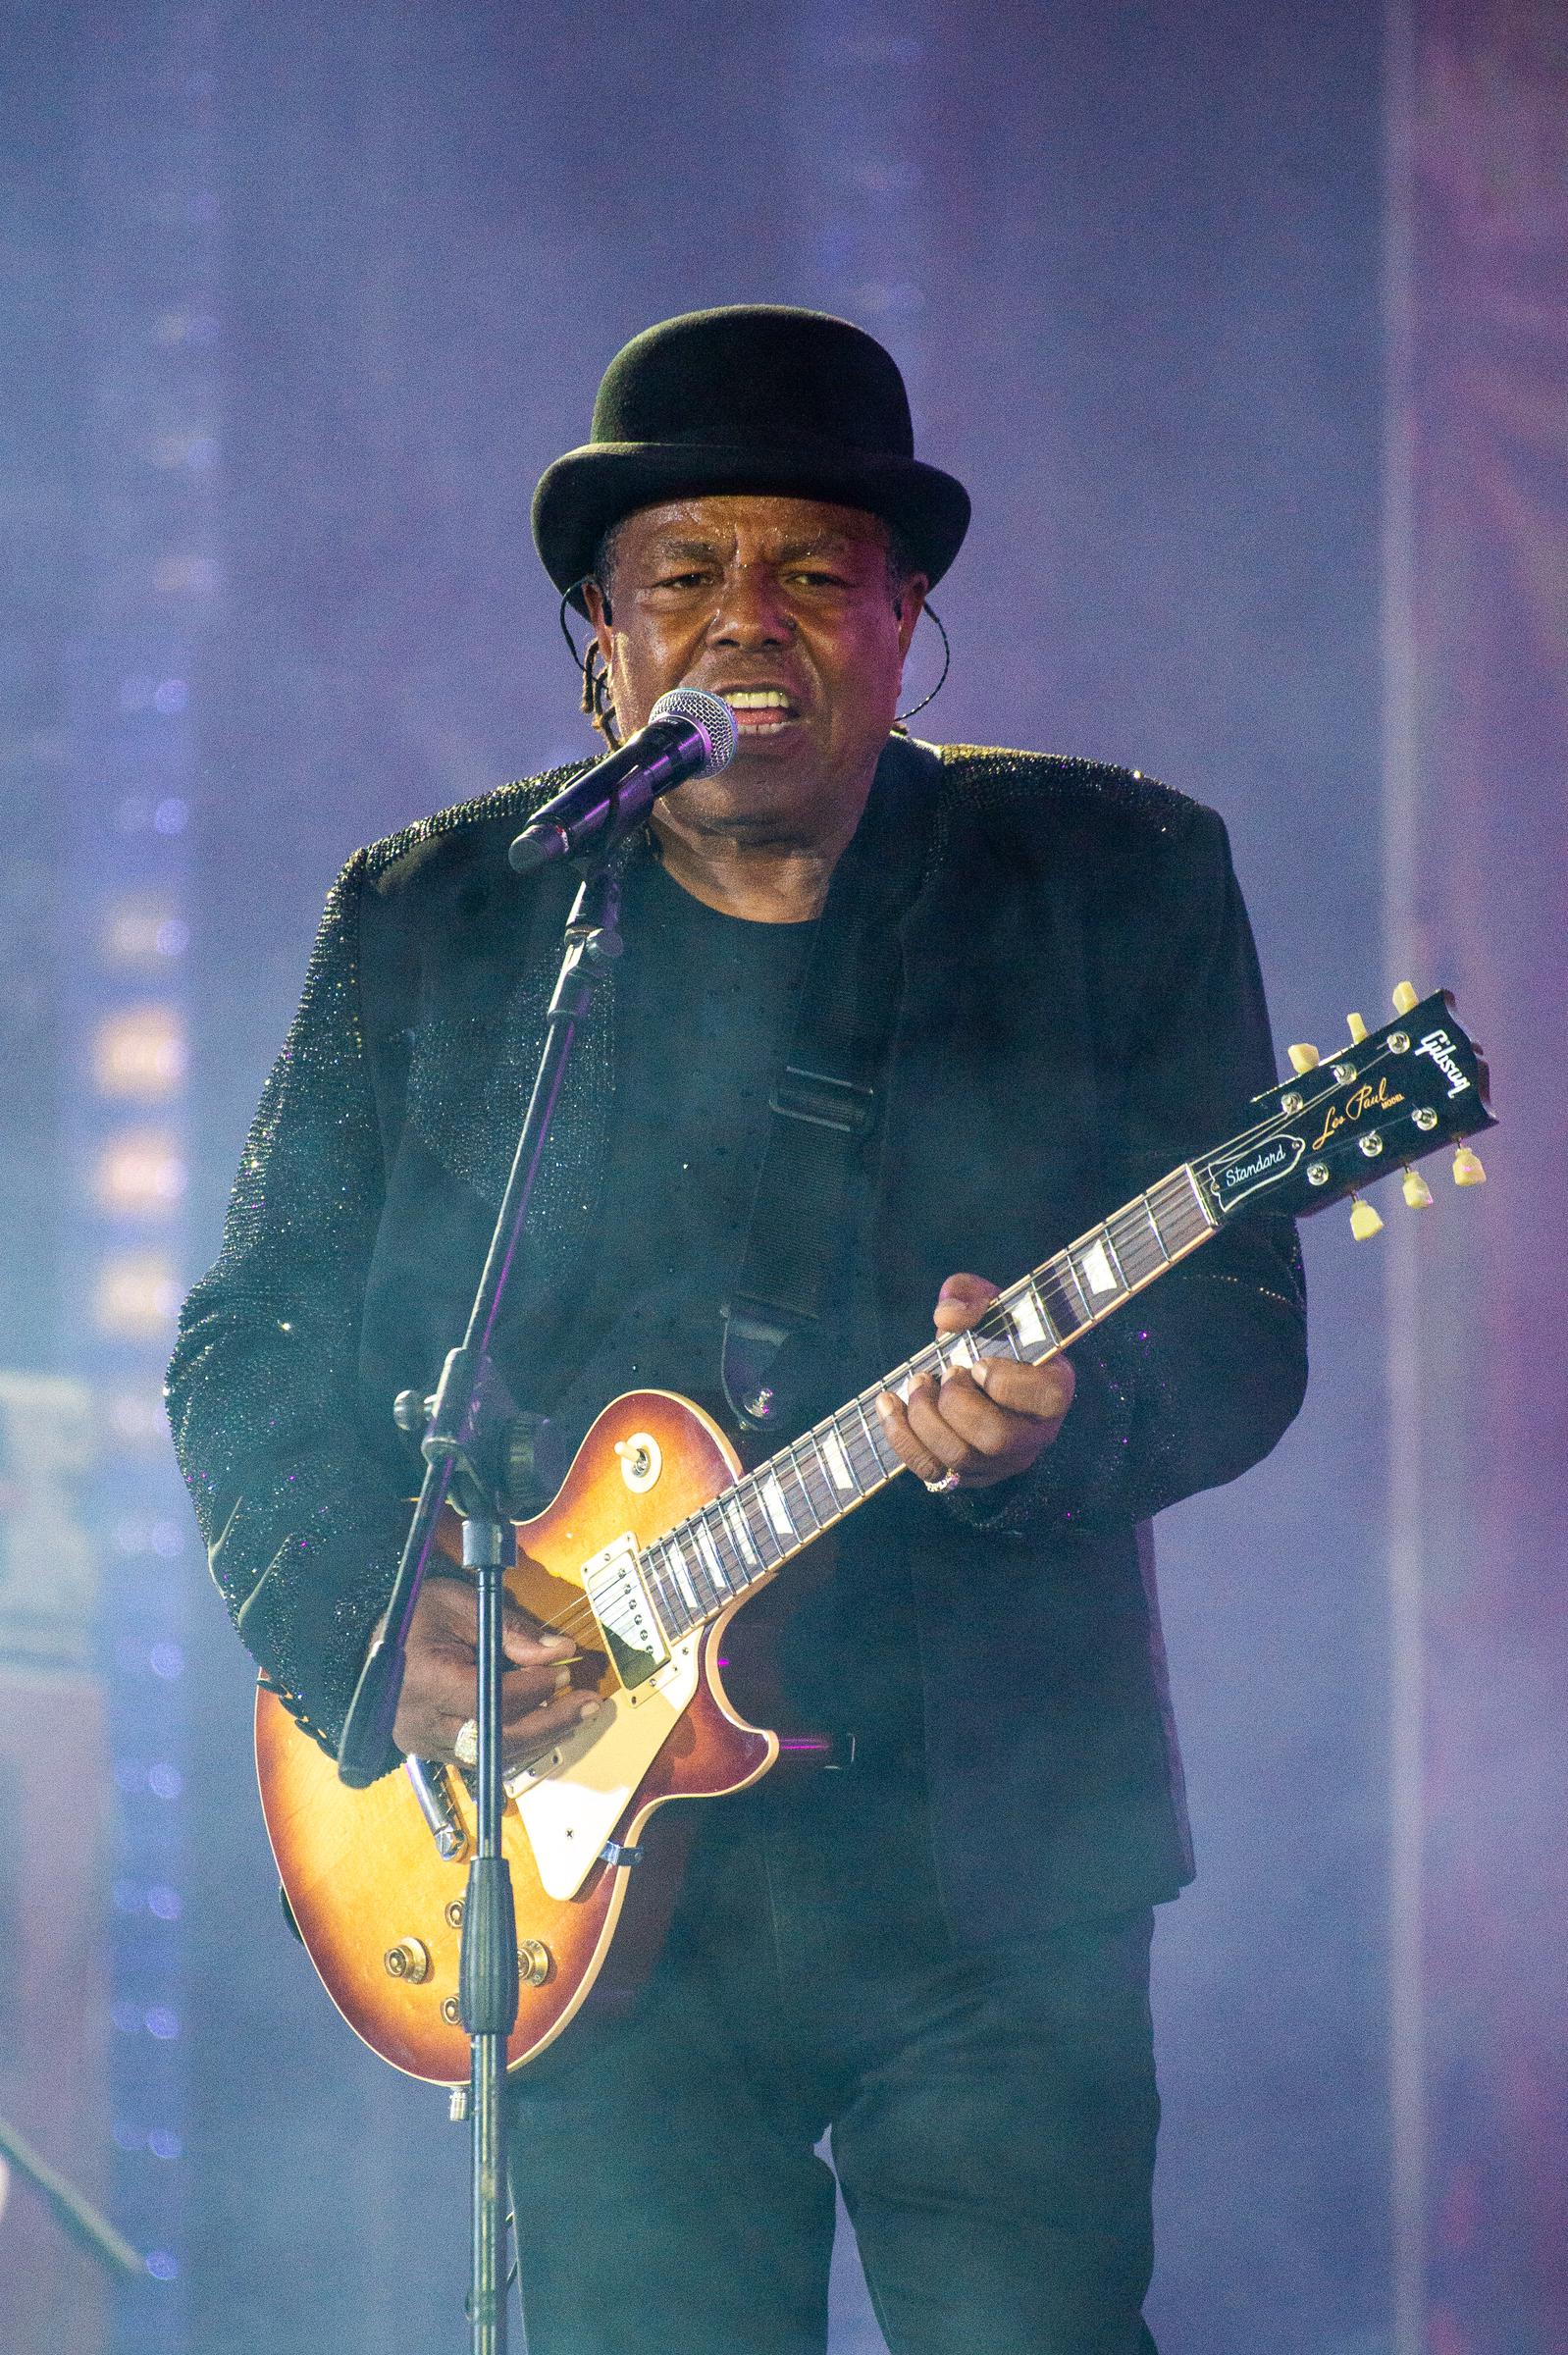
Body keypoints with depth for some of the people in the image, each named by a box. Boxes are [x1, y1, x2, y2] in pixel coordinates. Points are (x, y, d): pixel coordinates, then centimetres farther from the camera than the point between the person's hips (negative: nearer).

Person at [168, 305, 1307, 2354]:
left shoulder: (1113, 887, 4)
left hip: (996, 1862, -1)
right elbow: (255, 1344, 9)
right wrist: (368, 1627, -9)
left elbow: (1241, 1325, -1)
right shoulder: (427, 923, 8)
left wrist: (1062, 1425, -23)